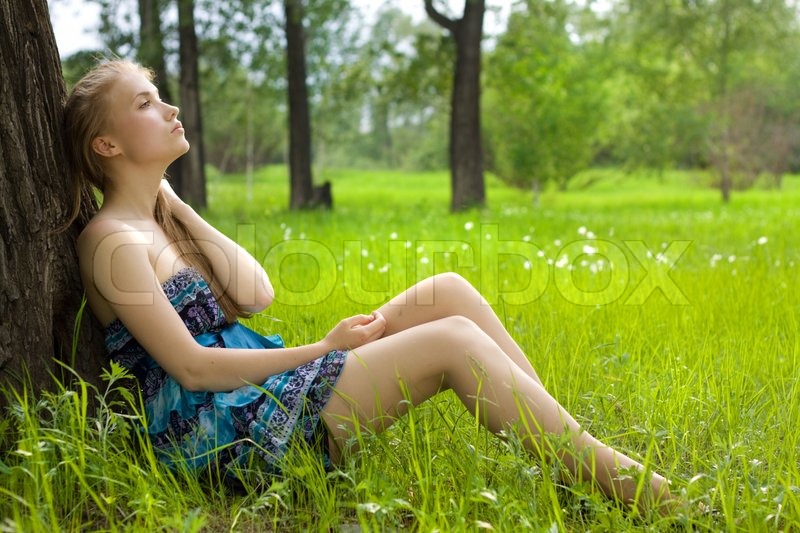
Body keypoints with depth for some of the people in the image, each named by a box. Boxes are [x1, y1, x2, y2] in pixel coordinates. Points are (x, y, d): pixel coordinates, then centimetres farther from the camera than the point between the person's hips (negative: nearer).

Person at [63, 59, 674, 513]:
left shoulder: (160, 220, 18)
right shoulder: (113, 240, -9)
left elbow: (255, 296, 6)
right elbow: (191, 366, -16)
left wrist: (178, 208, 8)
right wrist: (323, 349, -12)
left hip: (257, 390, 9)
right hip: (221, 428, -9)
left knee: (448, 290, -6)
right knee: (453, 341, -21)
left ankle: (566, 438, -6)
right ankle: (619, 478, -16)